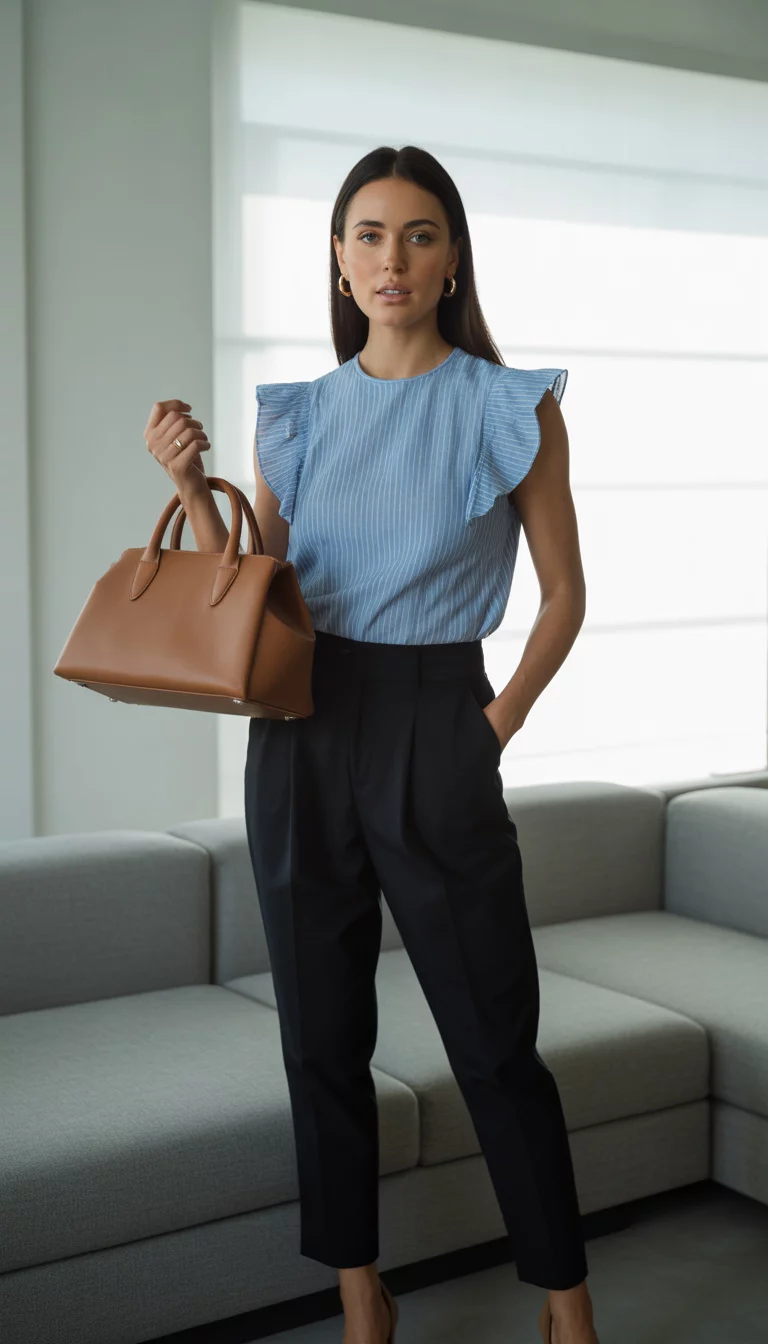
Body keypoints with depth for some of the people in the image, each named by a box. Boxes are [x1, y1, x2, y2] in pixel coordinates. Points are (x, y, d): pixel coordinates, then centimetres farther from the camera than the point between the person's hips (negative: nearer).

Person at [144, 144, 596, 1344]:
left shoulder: (511, 406, -1)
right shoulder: (297, 415, 8)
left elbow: (565, 590, 3)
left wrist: (503, 719, -5)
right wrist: (191, 490, -3)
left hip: (434, 734, -3)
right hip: (301, 738, 4)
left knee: (495, 1044, 1)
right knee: (323, 1041, 10)